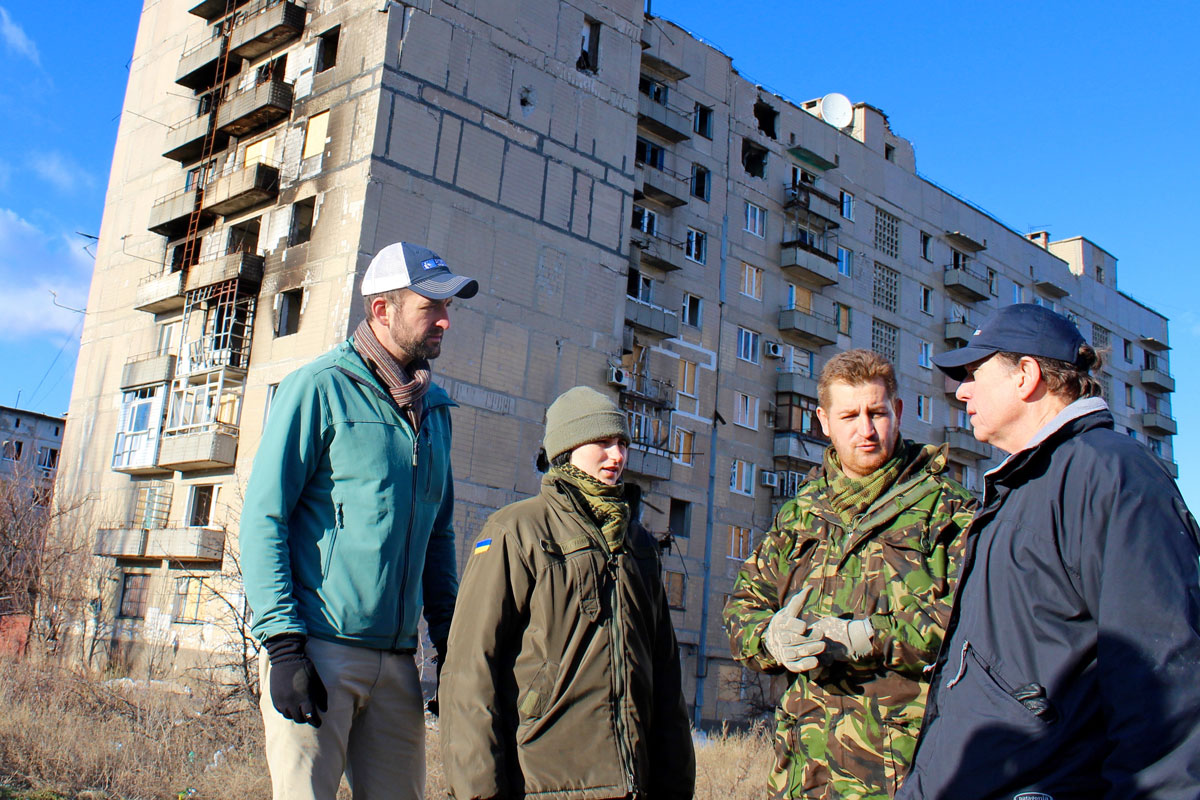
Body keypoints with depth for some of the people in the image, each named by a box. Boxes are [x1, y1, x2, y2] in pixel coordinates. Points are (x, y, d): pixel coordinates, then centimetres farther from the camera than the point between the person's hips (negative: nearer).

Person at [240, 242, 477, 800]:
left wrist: (448, 636, 13)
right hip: (319, 648, -6)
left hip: (397, 659, 6)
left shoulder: (435, 408, 15)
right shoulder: (319, 387, -3)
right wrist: (283, 641, -16)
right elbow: (263, 517, -8)